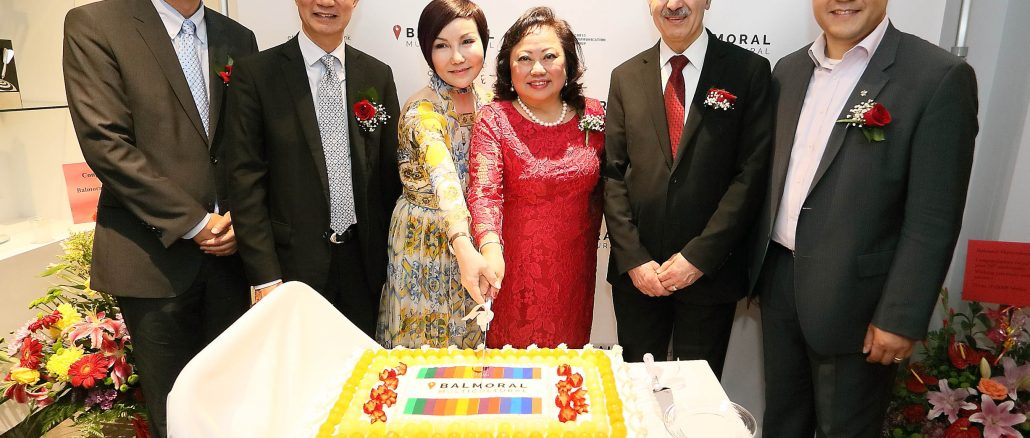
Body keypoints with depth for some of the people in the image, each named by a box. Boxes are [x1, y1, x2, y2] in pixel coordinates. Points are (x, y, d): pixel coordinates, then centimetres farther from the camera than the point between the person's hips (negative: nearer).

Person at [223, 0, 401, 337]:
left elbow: (389, 173, 8)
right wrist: (265, 277, -10)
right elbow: (245, 180, -6)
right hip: (294, 262, -2)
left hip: (364, 260, 3)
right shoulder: (255, 74, -4)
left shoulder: (378, 75, 5)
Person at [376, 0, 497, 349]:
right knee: (425, 338, 12)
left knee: (471, 338, 20)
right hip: (427, 239, -5)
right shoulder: (422, 111, -22)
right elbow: (444, 178, -41)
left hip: (474, 240, 6)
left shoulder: (487, 103, -2)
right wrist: (463, 247, -55)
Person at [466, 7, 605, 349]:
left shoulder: (592, 115, -3)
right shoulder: (494, 119, -13)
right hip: (515, 263, -3)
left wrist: (589, 238, 13)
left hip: (575, 265, 3)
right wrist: (490, 250, -42)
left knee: (569, 351, 19)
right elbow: (484, 190, -26)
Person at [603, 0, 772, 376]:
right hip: (636, 272, 2)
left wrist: (699, 256, -12)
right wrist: (633, 259, -6)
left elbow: (752, 173, -7)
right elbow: (613, 174, 2)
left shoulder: (749, 71, -1)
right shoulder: (626, 77, 6)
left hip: (710, 270, -2)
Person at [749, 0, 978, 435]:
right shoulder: (788, 70, 6)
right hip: (779, 280, 5)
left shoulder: (940, 77, -12)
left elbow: (933, 219, -13)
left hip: (853, 296, -5)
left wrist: (900, 318, -14)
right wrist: (759, 266, 11)